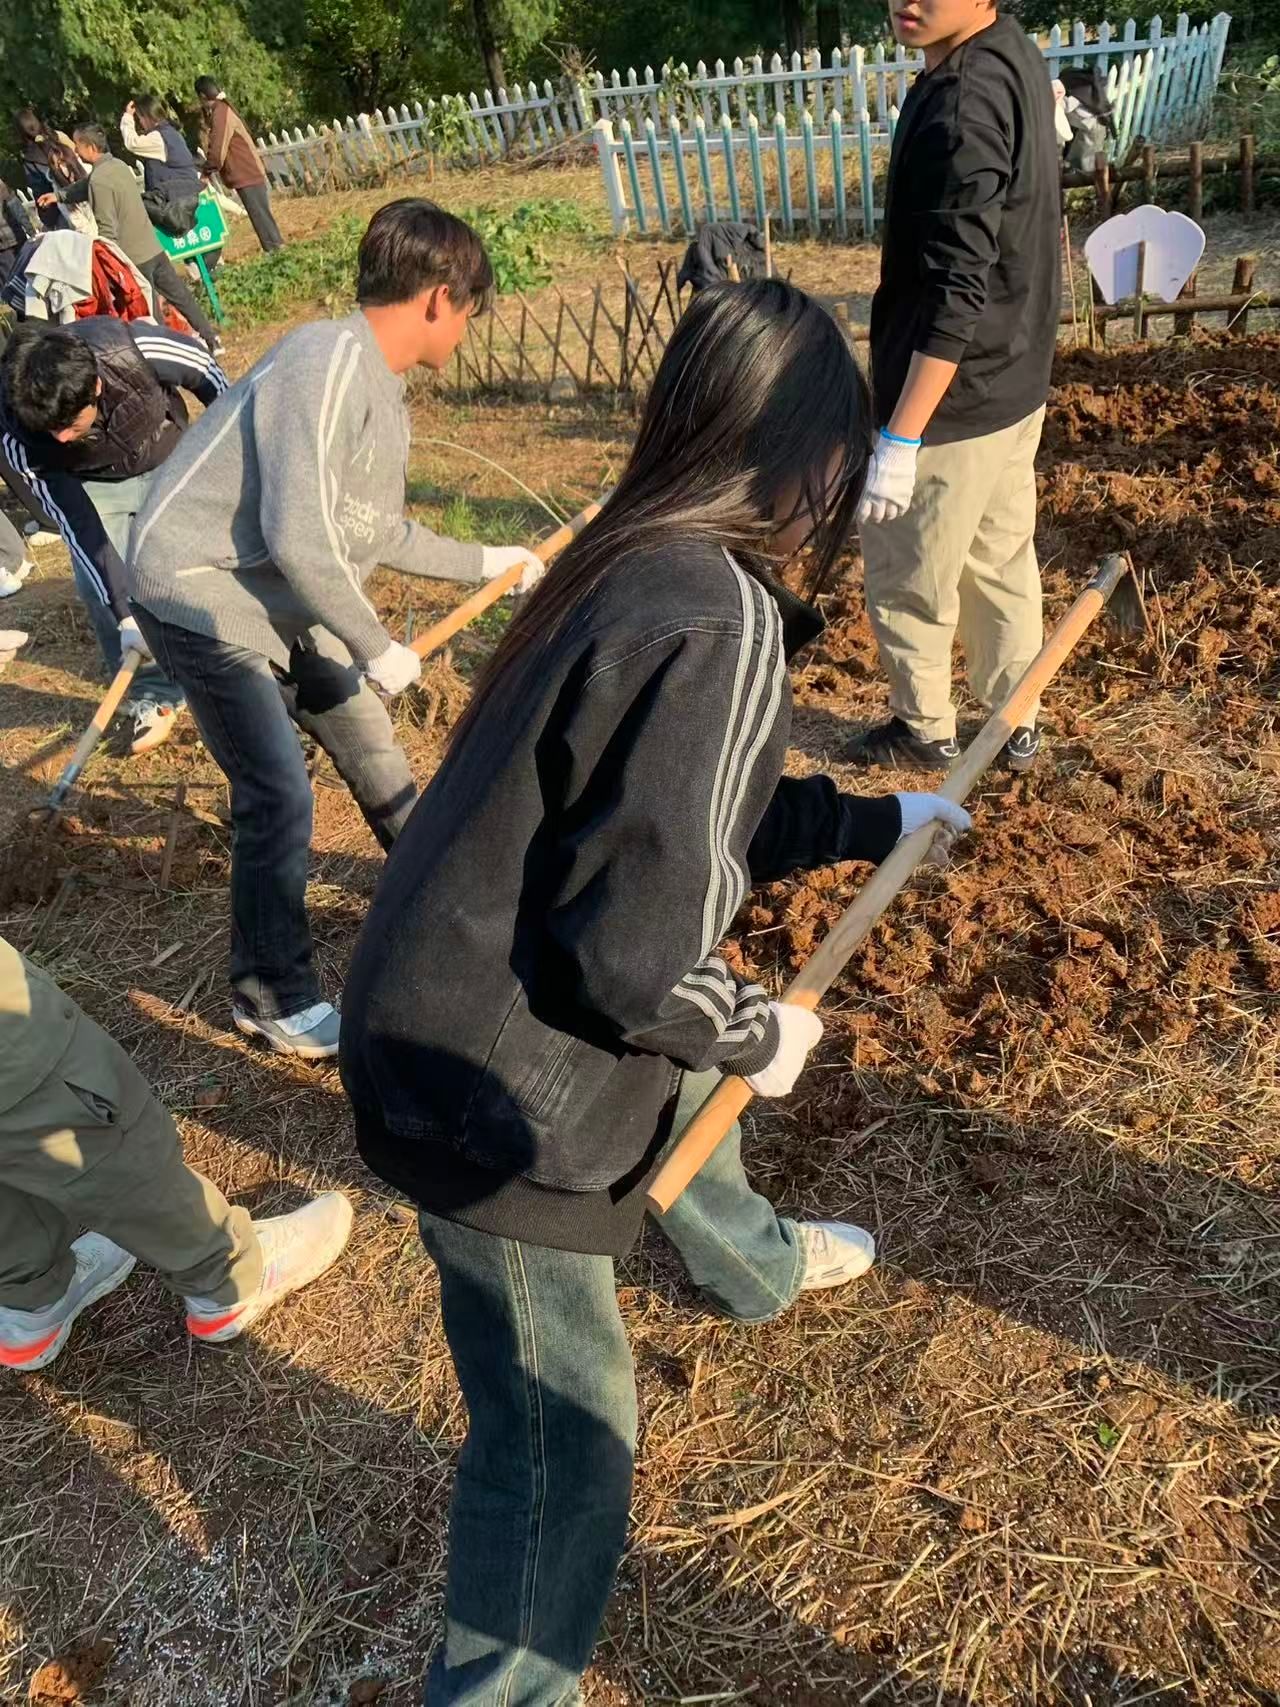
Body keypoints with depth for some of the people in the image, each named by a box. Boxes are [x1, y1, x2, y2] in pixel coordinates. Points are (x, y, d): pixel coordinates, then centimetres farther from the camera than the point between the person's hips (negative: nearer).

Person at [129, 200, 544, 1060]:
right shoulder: (328, 362, -23)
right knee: (281, 795, -10)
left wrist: (482, 562, 22)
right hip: (202, 592, -9)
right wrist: (376, 647, -18)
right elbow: (300, 539, -28)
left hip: (280, 594, 9)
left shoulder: (382, 387, 8)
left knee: (371, 744, 17)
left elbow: (377, 533, 16)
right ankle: (273, 998, 8)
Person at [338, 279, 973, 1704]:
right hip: (494, 1090, -10)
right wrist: (756, 1033, -5)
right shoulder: (723, 623, -25)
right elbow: (634, 954, -26)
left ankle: (755, 1262, 66)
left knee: (691, 1087, 35)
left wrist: (875, 819, 25)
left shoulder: (637, 566, 3)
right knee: (564, 1437, 8)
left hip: (452, 1011, 10)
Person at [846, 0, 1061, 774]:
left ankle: (926, 730, 26)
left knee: (905, 578, 8)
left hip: (952, 400, -9)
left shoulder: (960, 106, -23)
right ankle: (1016, 725, 32)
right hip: (1015, 387, 10)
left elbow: (957, 295, -28)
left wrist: (900, 438, -28)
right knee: (1002, 563, 18)